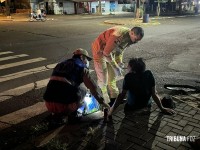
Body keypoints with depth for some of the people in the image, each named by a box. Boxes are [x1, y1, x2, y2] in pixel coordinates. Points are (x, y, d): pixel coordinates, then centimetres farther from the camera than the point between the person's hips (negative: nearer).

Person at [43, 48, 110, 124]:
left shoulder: (60, 64, 24)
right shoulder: (82, 67, 5)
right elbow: (92, 87, 6)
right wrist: (102, 102, 20)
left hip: (49, 104, 6)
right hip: (65, 104, -6)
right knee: (83, 89, 18)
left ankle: (57, 113, 22)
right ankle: (72, 114, 9)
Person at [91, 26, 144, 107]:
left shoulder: (130, 37, -8)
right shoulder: (118, 36, -35)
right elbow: (106, 53, -31)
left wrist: (119, 62, -2)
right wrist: (115, 67, -26)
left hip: (110, 52, 8)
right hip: (100, 51, -8)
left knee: (113, 76, 13)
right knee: (103, 79, -6)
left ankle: (114, 97, 27)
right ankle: (105, 101, 4)